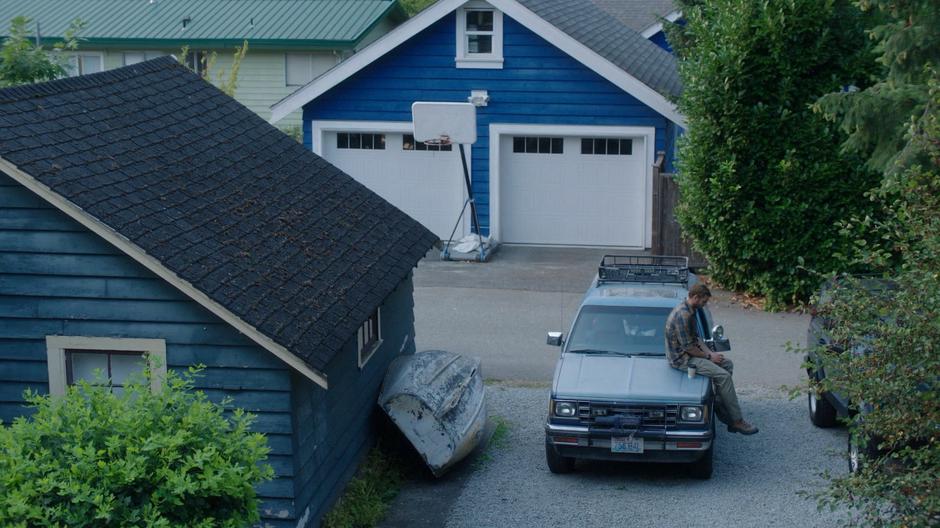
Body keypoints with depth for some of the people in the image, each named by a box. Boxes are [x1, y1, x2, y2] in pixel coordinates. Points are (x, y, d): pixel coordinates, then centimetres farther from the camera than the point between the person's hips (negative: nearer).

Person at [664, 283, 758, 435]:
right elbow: (688, 347, -23)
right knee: (723, 376, -17)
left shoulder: (690, 311, 9)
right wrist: (709, 357, -11)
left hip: (689, 352, 11)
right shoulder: (682, 315, -24)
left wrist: (709, 352, 4)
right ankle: (737, 421, -12)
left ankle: (720, 406, 12)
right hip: (681, 358, -11)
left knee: (728, 364, 10)